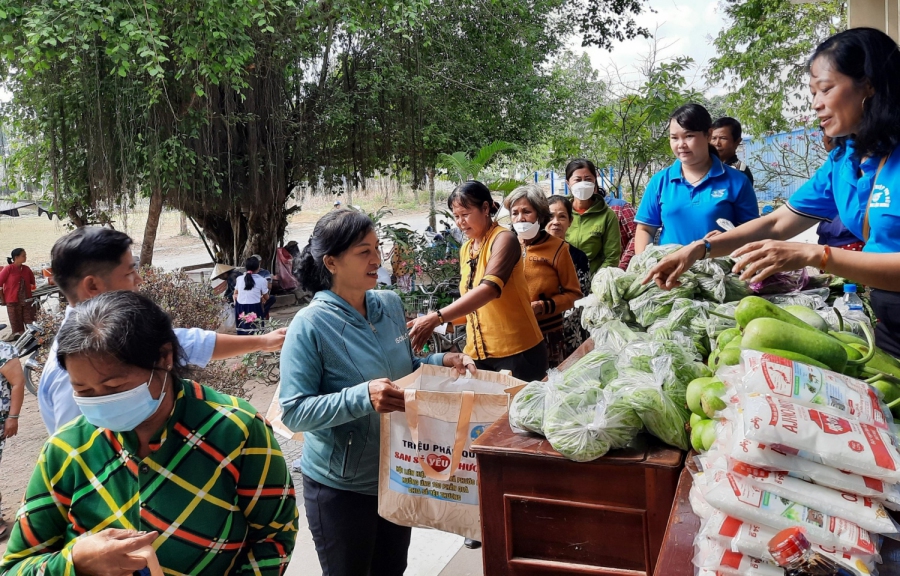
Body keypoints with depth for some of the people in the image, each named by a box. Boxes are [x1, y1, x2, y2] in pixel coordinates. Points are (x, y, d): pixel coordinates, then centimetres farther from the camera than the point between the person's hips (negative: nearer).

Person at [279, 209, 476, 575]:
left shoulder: (390, 305, -2)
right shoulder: (311, 325, -21)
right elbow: (294, 412, -24)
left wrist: (442, 362, -6)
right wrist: (362, 397, -35)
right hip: (341, 487, -6)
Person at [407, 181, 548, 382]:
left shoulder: (503, 239, -13)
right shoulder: (465, 250, 10)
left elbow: (489, 288, -30)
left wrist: (437, 318, -38)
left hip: (517, 351, -7)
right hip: (479, 354, 7)